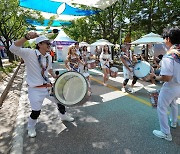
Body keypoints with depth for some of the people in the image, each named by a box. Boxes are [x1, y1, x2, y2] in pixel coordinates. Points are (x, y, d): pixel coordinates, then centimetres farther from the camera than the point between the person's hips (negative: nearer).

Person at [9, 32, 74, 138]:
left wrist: (54, 76, 11)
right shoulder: (29, 53, -16)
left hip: (48, 86, 7)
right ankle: (31, 128, 37)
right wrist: (26, 37, -43)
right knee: (36, 111, 3)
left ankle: (64, 116, 47)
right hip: (35, 89, -6)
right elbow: (13, 49, -32)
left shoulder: (49, 56, 4)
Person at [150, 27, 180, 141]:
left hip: (170, 88, -8)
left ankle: (166, 133, 22)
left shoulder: (168, 56, -28)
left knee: (162, 109, 9)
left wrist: (155, 77, -15)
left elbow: (167, 78, -30)